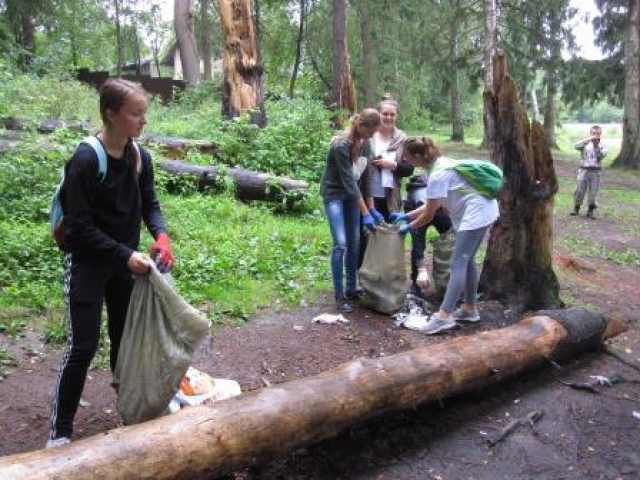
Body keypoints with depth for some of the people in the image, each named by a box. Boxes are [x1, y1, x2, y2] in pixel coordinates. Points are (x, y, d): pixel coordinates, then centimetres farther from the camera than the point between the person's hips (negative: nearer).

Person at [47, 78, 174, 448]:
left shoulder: (140, 156, -2)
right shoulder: (86, 160, -22)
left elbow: (150, 203, 6)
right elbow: (80, 227, -21)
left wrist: (161, 235, -13)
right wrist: (125, 255, -25)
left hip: (125, 262, 6)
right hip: (87, 264, -6)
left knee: (126, 338, 15)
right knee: (83, 346, -3)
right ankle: (60, 432, 12)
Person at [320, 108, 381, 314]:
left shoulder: (365, 144, -3)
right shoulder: (341, 146, -25)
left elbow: (365, 177, 1)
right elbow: (348, 180, -25)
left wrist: (372, 209, 1)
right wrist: (365, 213, -25)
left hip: (352, 194, 7)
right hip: (334, 194, -7)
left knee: (354, 243, 8)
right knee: (340, 244, -13)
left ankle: (351, 288, 21)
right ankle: (339, 295, -4)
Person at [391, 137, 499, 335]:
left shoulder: (438, 175, -22)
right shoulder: (441, 164, 8)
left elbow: (429, 214, -14)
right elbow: (431, 205, 14)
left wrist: (408, 227, 0)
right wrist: (406, 215, 14)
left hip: (476, 213, -10)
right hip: (482, 211, 10)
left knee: (458, 263, -12)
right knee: (467, 260, 16)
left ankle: (443, 316, -13)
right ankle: (470, 308, 26)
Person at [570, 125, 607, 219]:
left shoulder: (601, 146, 5)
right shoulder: (585, 144, 1)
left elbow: (602, 155, -12)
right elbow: (576, 146, -18)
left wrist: (596, 146, -20)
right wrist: (587, 139, -25)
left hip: (595, 172, 1)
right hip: (584, 170, -1)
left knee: (593, 192, 4)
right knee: (579, 190, 0)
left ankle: (590, 211, 13)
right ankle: (576, 209, 14)